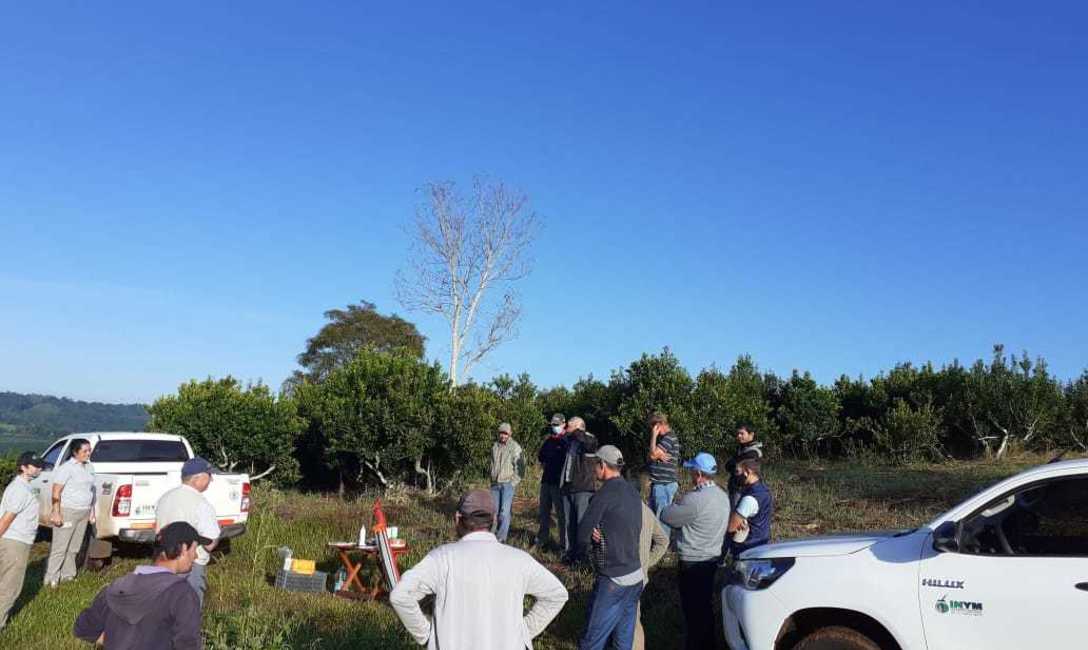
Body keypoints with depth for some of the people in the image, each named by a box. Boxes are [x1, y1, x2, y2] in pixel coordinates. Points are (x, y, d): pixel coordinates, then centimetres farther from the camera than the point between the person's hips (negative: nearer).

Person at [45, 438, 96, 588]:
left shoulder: (89, 467, 12)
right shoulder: (67, 468, -11)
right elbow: (56, 492, -13)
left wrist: (92, 512, 16)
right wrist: (56, 513, -19)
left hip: (84, 513, 7)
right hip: (67, 512, -7)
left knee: (73, 547, 13)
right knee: (59, 547, -4)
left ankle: (67, 575, 22)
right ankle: (51, 578, 3)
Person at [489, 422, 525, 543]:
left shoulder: (515, 447, -7)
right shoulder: (495, 446, 11)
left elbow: (520, 468, -8)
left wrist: (512, 483, -11)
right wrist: (492, 480, 14)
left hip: (508, 484, -5)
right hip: (495, 484, 6)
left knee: (504, 512, -10)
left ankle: (501, 539, -5)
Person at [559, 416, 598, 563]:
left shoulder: (589, 440, -7)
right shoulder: (570, 441, 15)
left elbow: (588, 440, -31)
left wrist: (573, 431, -19)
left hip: (584, 489, -7)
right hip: (568, 488, 7)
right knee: (570, 523, 12)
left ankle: (584, 553, 2)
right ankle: (571, 551, 21)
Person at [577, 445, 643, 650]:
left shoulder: (605, 494, -16)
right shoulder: (634, 493, 7)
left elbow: (581, 538, -12)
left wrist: (592, 537, 9)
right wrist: (598, 535, -3)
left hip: (613, 581, -8)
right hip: (636, 577, 8)